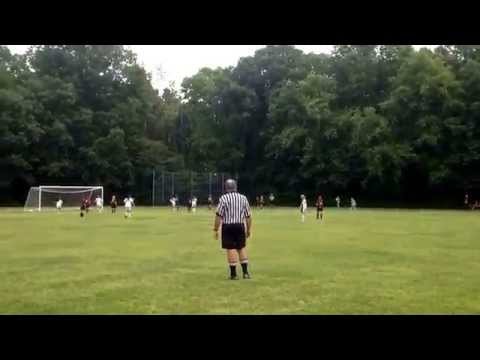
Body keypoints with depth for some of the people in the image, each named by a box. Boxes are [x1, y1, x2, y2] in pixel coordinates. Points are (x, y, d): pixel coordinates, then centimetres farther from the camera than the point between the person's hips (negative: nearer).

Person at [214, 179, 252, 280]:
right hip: (240, 226, 4)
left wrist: (215, 229, -5)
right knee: (242, 248, 14)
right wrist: (248, 229, 18)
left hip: (228, 226, -4)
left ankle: (233, 274, 4)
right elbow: (248, 216, 8)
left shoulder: (224, 198, -6)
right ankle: (245, 272, 14)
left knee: (231, 249, 0)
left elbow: (218, 215, -11)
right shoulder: (243, 198, 6)